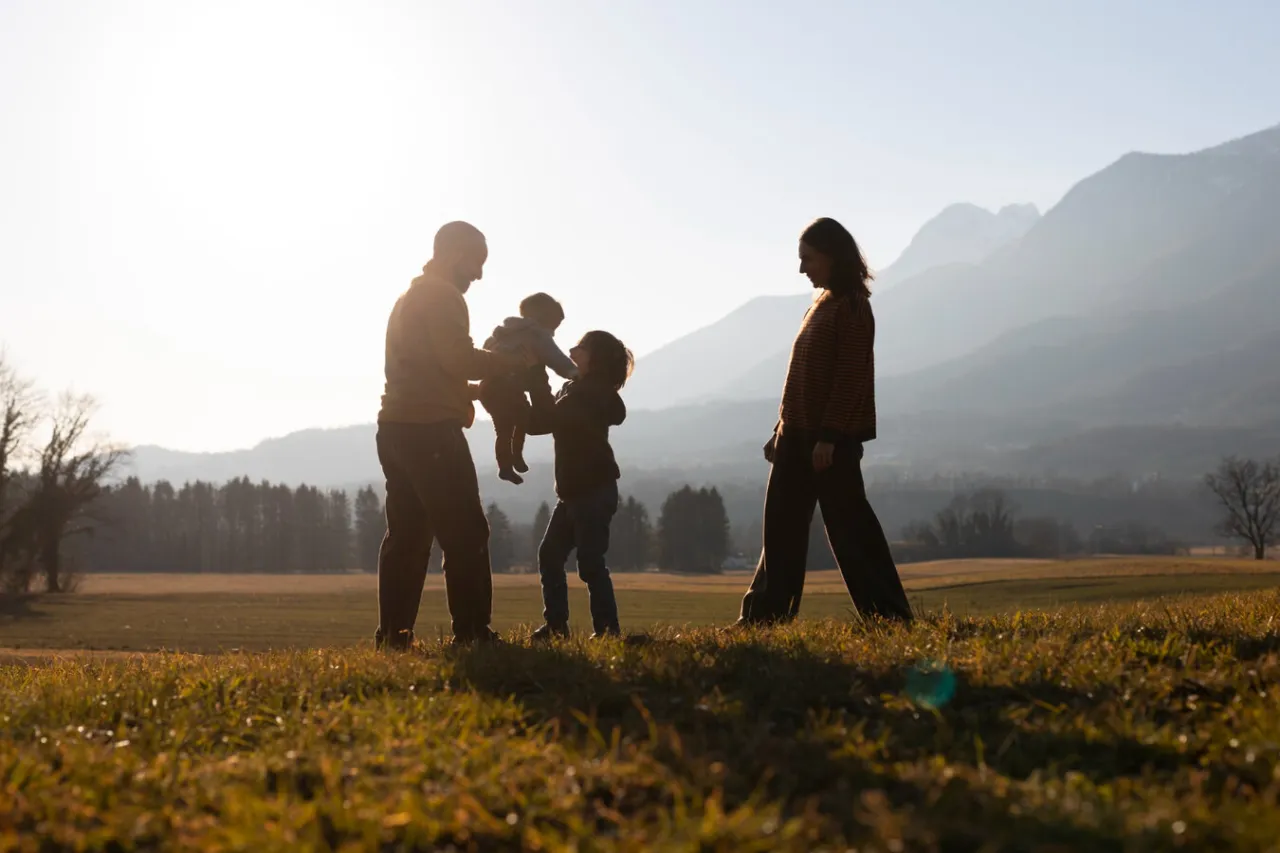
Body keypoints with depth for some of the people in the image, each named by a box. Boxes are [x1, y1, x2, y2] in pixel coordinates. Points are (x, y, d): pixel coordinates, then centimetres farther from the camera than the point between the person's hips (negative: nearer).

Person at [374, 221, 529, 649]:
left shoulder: (410, 297, 24)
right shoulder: (444, 296, -7)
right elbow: (457, 359, -18)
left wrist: (475, 391, 20)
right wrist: (512, 360, -5)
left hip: (398, 428, 10)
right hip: (430, 430, -10)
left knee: (407, 536, 7)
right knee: (466, 534, -8)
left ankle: (393, 636, 4)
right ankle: (472, 634, -10)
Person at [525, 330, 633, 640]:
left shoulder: (590, 393, -15)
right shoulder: (580, 391, 16)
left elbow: (542, 422, -23)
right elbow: (541, 422, 15)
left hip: (594, 491, -10)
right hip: (575, 491, 10)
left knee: (590, 562, -10)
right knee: (550, 554, 9)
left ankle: (607, 629, -4)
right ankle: (556, 625, 13)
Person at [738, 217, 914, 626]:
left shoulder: (851, 307, -10)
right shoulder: (821, 304, 16)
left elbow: (850, 378, -17)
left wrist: (828, 436, -21)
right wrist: (782, 430, 16)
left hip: (831, 438, -9)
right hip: (799, 435, 9)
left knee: (848, 525, -5)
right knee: (782, 526, 10)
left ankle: (889, 614, 2)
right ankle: (765, 614, 16)